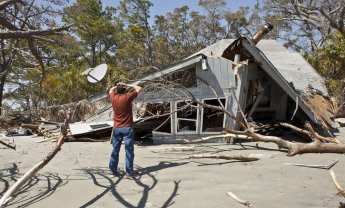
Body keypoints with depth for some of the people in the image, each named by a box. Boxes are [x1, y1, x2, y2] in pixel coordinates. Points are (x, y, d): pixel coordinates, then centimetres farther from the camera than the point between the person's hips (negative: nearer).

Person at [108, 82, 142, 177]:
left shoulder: (113, 97, 0)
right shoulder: (127, 97, -11)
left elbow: (111, 90, 24)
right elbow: (139, 88, -2)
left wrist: (117, 86, 14)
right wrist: (128, 85, 2)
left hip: (116, 128, 4)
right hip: (127, 128, -4)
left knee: (115, 149, 11)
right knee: (129, 150, 1)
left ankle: (113, 170, 14)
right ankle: (129, 171, 4)